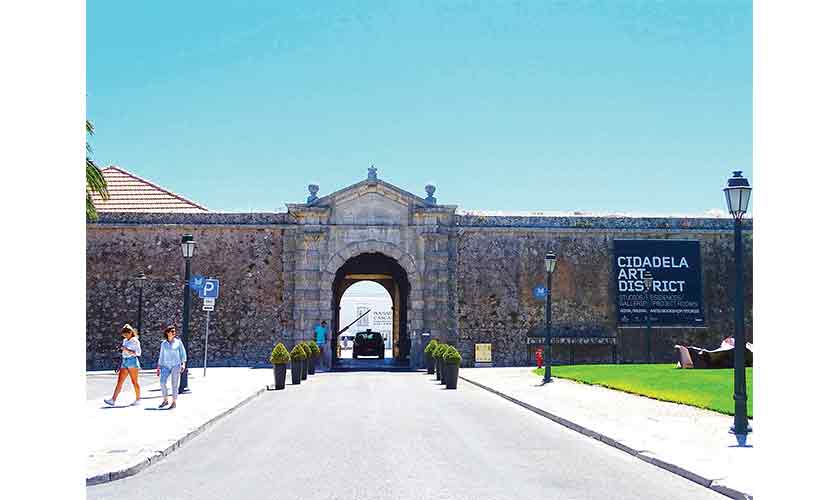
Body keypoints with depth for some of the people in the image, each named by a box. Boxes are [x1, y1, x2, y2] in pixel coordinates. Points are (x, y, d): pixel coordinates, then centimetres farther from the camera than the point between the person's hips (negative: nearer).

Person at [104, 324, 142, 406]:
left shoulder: (135, 341, -5)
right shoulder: (125, 341, 17)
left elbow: (138, 353, -12)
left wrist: (127, 350, -18)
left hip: (132, 361, -7)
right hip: (124, 362, 7)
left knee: (134, 382, -1)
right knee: (119, 381, -2)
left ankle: (138, 399, 8)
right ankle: (113, 400, -9)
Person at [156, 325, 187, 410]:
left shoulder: (178, 342, 1)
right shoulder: (163, 343, 7)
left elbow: (183, 354, 1)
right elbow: (161, 356, 12)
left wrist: (183, 364, -14)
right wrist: (158, 368, 8)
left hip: (176, 365, -2)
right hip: (166, 366, 2)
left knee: (174, 385, -3)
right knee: (162, 382, -13)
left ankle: (174, 402, 6)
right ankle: (165, 400, 4)